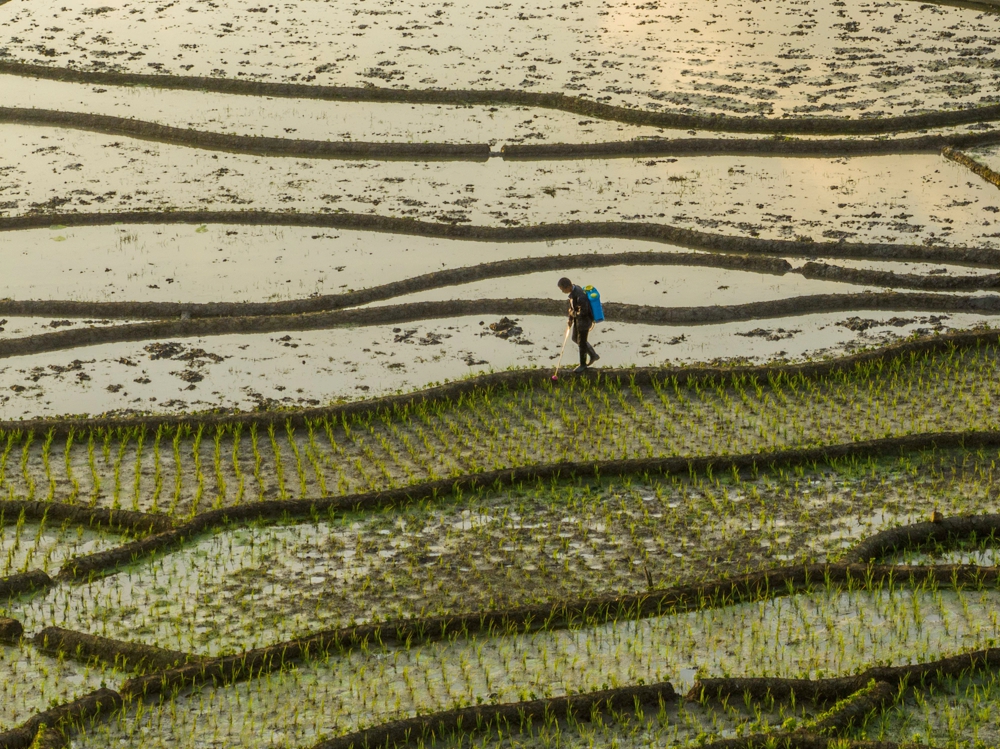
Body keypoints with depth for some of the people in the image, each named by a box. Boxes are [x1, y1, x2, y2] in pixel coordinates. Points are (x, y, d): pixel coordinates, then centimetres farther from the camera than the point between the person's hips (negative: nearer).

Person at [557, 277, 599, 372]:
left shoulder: (580, 296, -35)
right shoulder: (573, 289, -5)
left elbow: (583, 312, -30)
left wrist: (573, 313, -13)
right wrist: (570, 319, 10)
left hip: (584, 321, -10)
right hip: (578, 319, 10)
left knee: (581, 343, 8)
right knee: (575, 339, 24)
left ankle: (583, 365, 28)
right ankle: (593, 355, 38)